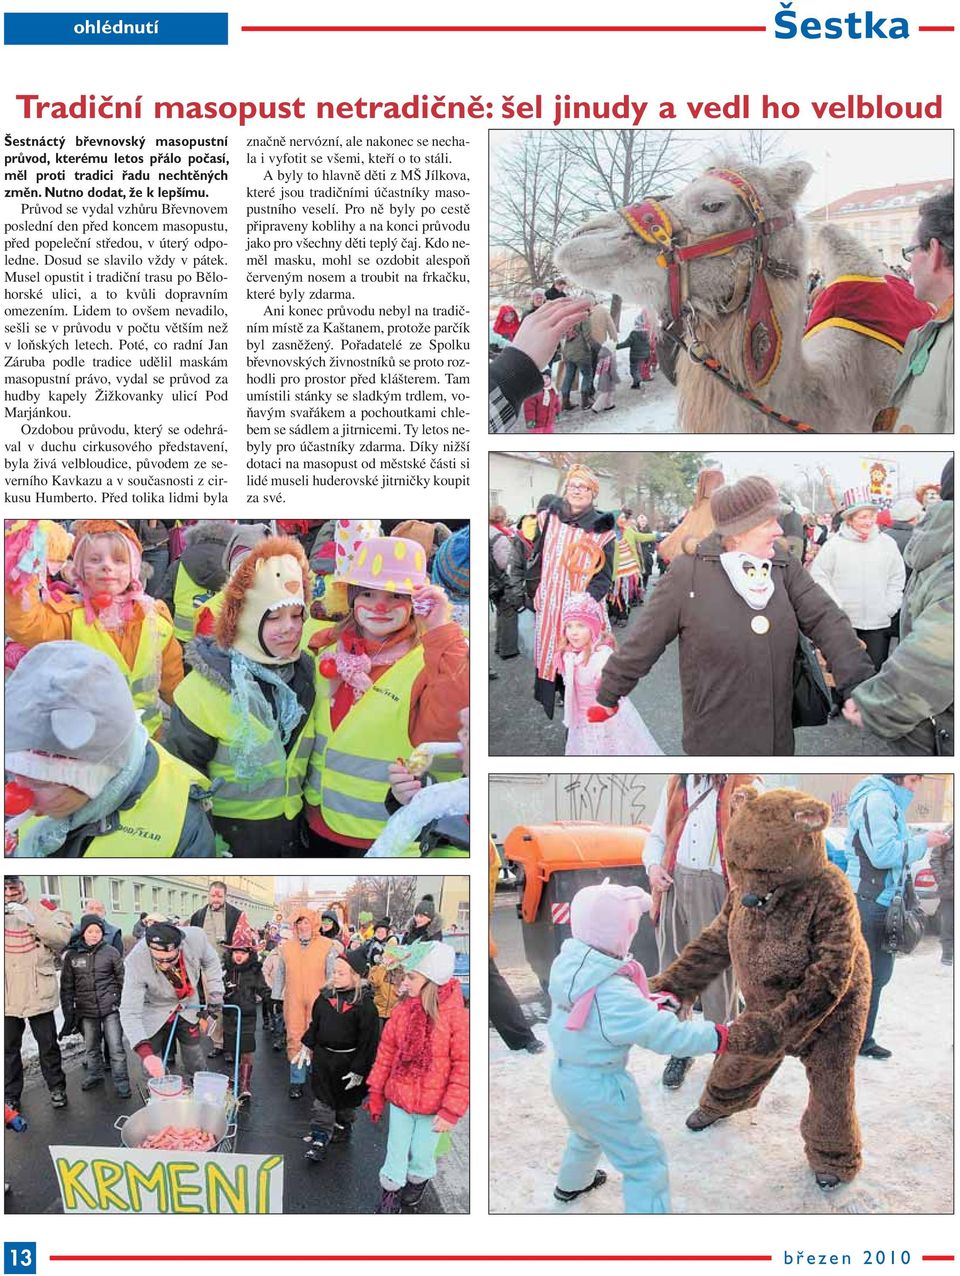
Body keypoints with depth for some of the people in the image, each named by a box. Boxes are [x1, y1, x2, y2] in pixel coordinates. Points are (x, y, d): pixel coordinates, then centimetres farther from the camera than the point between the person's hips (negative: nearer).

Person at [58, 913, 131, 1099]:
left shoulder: (111, 952, -4)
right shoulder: (72, 955, 0)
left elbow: (122, 979, 4)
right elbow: (67, 986, 5)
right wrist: (68, 1012, 3)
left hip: (110, 1008, -2)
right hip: (86, 1010, 2)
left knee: (115, 1047, -3)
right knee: (91, 1047, 17)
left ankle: (121, 1082, 7)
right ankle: (95, 1075, 36)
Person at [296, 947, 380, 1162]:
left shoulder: (365, 1004, -20)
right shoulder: (325, 996, -3)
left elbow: (368, 1040, -17)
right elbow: (314, 1024, 11)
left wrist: (359, 1069, -17)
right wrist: (307, 1046, 8)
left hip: (348, 1061, -3)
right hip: (323, 1057, 3)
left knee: (346, 1101, 17)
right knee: (322, 1100, 4)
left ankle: (342, 1129, 39)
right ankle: (319, 1138, 10)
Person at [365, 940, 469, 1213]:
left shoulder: (455, 1015, -16)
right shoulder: (403, 1010, -5)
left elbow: (464, 1066, -13)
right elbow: (386, 1052, 5)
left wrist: (451, 1111, -13)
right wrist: (376, 1093, 7)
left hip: (433, 1106, -2)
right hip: (400, 1099, 2)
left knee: (421, 1159, 14)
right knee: (395, 1158, 9)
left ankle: (412, 1201, 39)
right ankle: (387, 1206, 27)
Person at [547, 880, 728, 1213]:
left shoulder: (566, 963, -10)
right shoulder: (613, 994, -34)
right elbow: (666, 1035, -30)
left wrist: (651, 1005, -2)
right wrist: (717, 1036, -20)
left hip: (563, 1074, 9)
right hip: (598, 1089, -9)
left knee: (587, 1133, 37)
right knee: (645, 1161, 6)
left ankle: (571, 1184, 62)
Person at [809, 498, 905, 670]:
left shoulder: (887, 544, 6)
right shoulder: (835, 544, -4)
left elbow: (897, 580, 12)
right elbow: (819, 577, -1)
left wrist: (889, 608, 1)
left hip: (878, 624, 2)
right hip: (842, 623, -2)